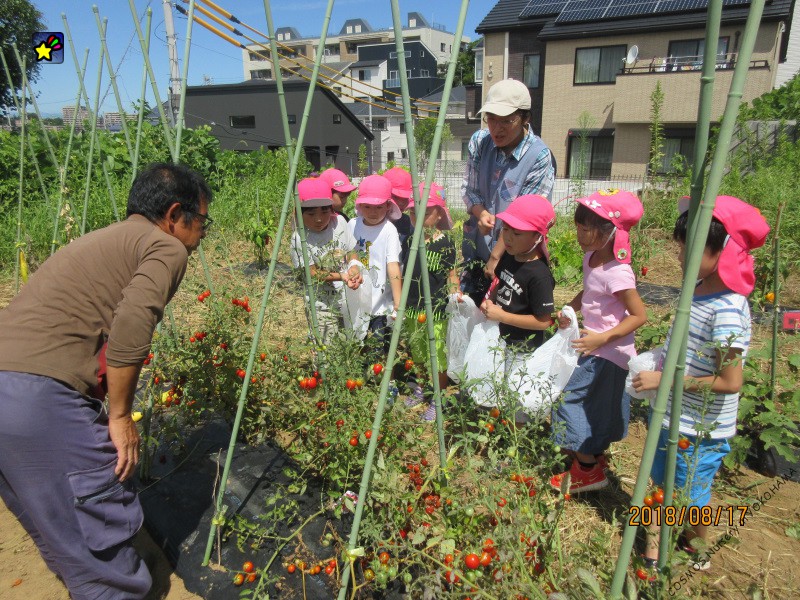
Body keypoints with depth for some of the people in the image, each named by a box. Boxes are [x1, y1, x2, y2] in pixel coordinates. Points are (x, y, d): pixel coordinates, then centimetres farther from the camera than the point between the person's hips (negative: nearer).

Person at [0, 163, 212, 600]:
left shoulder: (102, 239, 24)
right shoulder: (167, 247, -2)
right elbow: (131, 328, -19)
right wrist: (120, 415, -7)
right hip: (42, 395, -9)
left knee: (55, 529, 24)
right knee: (105, 526, 4)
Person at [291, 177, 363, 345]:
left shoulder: (339, 222, -4)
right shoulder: (300, 238, -16)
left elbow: (351, 251, 6)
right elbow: (312, 273, -14)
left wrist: (354, 268, -16)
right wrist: (341, 276, -26)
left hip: (348, 299, 4)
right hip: (322, 307, -4)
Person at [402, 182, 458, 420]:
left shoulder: (445, 243, -10)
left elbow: (452, 276, -2)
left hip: (436, 310, -5)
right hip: (412, 308, 5)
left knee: (438, 356, 4)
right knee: (416, 354, 19)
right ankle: (419, 390, 40)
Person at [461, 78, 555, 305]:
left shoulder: (540, 157, -18)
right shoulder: (479, 141, -4)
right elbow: (468, 188, 5)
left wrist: (495, 257, -16)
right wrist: (480, 213, -17)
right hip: (476, 248, 5)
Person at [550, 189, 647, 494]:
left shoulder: (617, 272, -26)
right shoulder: (591, 257, 1)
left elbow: (639, 315, -21)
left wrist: (603, 338, -25)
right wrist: (569, 309, -1)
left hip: (608, 352, -9)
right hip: (594, 348, 9)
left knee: (570, 400, -1)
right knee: (595, 408, 22)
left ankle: (588, 470, 16)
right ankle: (594, 456, 42)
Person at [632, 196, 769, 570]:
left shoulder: (727, 310, -28)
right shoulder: (700, 290, -1)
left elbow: (730, 382, -27)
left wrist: (666, 379, -24)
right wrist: (660, 359, 0)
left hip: (697, 429, -8)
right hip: (671, 415, 8)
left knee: (691, 495, 16)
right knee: (661, 482, 24)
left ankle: (698, 551, 43)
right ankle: (657, 536, 46)